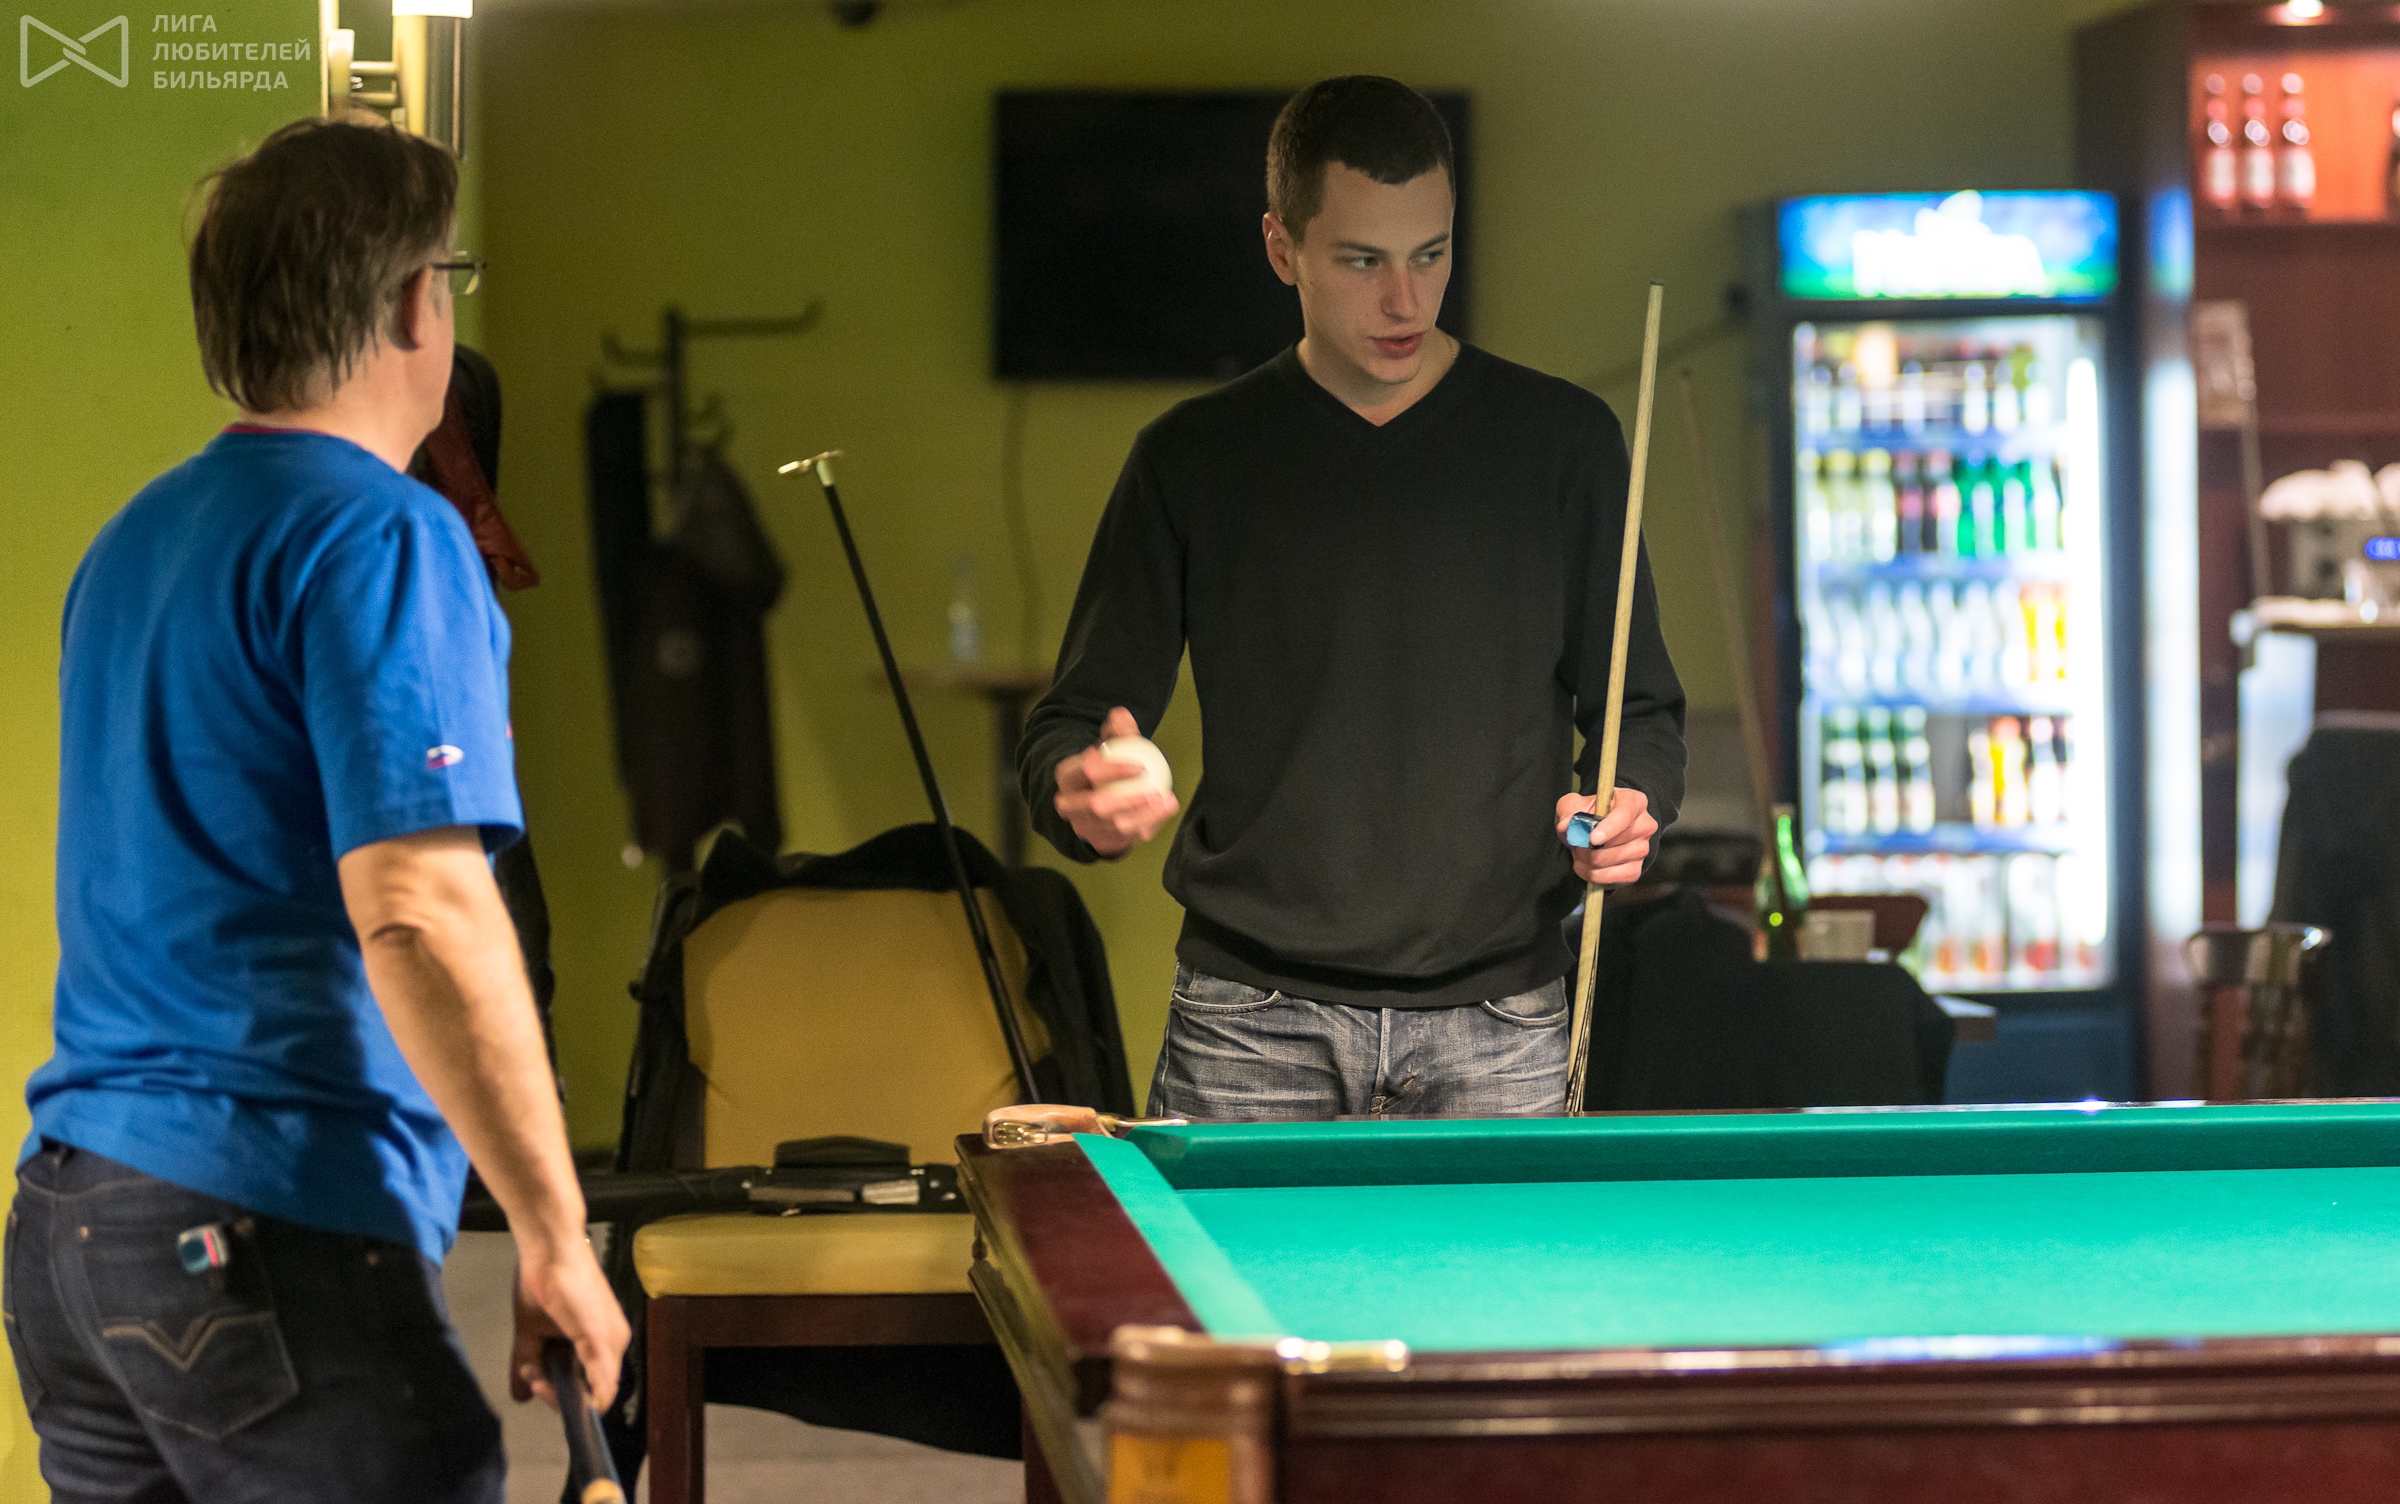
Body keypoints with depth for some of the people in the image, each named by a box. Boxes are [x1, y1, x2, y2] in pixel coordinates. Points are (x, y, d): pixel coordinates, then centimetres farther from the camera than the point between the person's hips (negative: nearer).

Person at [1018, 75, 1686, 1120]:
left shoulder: (1562, 441, 4)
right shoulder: (1192, 461, 4)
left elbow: (1639, 707, 11)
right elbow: (1075, 720, 6)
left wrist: (1630, 804, -11)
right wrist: (1086, 797, -18)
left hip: (1495, 1027, 0)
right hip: (1249, 1027, 0)